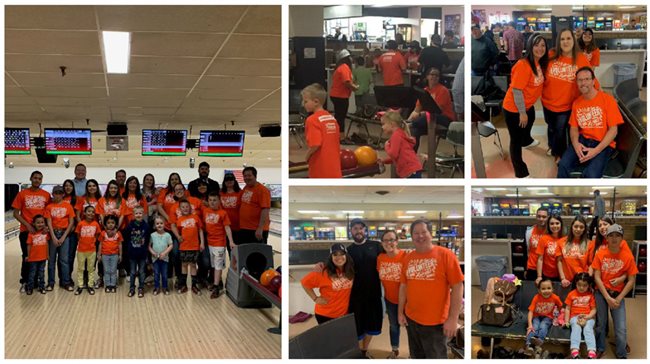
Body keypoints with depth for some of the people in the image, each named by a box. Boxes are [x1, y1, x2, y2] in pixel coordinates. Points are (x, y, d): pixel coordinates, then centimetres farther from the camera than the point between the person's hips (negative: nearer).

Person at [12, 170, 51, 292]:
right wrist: (27, 225, -10)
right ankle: (24, 282, 12)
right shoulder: (22, 194, -1)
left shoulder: (46, 195, 3)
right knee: (26, 257, 2)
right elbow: (16, 213, -1)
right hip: (26, 231, -1)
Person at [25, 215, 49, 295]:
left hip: (43, 257, 2)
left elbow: (46, 244, 6)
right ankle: (29, 288, 17)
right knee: (32, 273, 6)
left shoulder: (45, 233, -2)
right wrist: (28, 256, 0)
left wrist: (47, 254, 7)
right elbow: (29, 245, -4)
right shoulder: (31, 234, -11)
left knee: (41, 273, 14)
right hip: (33, 258, -2)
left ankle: (42, 287, 24)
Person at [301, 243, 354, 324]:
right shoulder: (324, 272, -17)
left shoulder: (350, 270, -3)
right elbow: (305, 282, -8)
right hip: (325, 315, -4)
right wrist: (315, 298, -10)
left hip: (344, 313, 4)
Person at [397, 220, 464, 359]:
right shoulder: (407, 258, 4)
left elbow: (457, 286, -13)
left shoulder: (445, 254, -12)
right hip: (411, 319, 5)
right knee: (416, 357, 19)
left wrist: (453, 318, -16)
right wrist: (400, 312, 9)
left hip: (436, 322, -5)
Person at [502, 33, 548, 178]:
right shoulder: (523, 65, -29)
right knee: (516, 139, 1)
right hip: (514, 108, -10)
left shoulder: (540, 63, -2)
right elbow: (516, 90, -27)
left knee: (529, 122, 37)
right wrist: (522, 112, -21)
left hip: (528, 105, 10)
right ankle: (521, 172, 12)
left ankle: (527, 141, 69)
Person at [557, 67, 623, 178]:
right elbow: (574, 128, 12)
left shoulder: (607, 100, -7)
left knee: (591, 175, -30)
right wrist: (576, 143, -12)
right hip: (583, 141, 4)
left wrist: (596, 150, -19)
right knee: (563, 165, -25)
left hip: (603, 144, -4)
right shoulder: (576, 103, 8)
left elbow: (613, 130, -9)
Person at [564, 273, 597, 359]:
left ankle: (591, 352, -48)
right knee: (576, 328, -32)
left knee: (588, 329, -31)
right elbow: (567, 309, 12)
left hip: (588, 317, 0)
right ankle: (574, 351, -52)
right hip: (575, 317, 0)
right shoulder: (571, 294, 11)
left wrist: (587, 317, -15)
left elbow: (593, 310, 5)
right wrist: (566, 321, -1)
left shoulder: (590, 295, 9)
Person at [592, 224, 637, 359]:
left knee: (621, 328, -6)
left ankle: (621, 355, 12)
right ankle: (599, 349, 28)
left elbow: (631, 280, -4)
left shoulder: (628, 256, -6)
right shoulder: (600, 254, -4)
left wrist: (619, 298, -10)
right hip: (601, 292, 1)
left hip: (618, 294, -1)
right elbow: (597, 278, -6)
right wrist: (608, 297, -12)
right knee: (601, 323, 8)